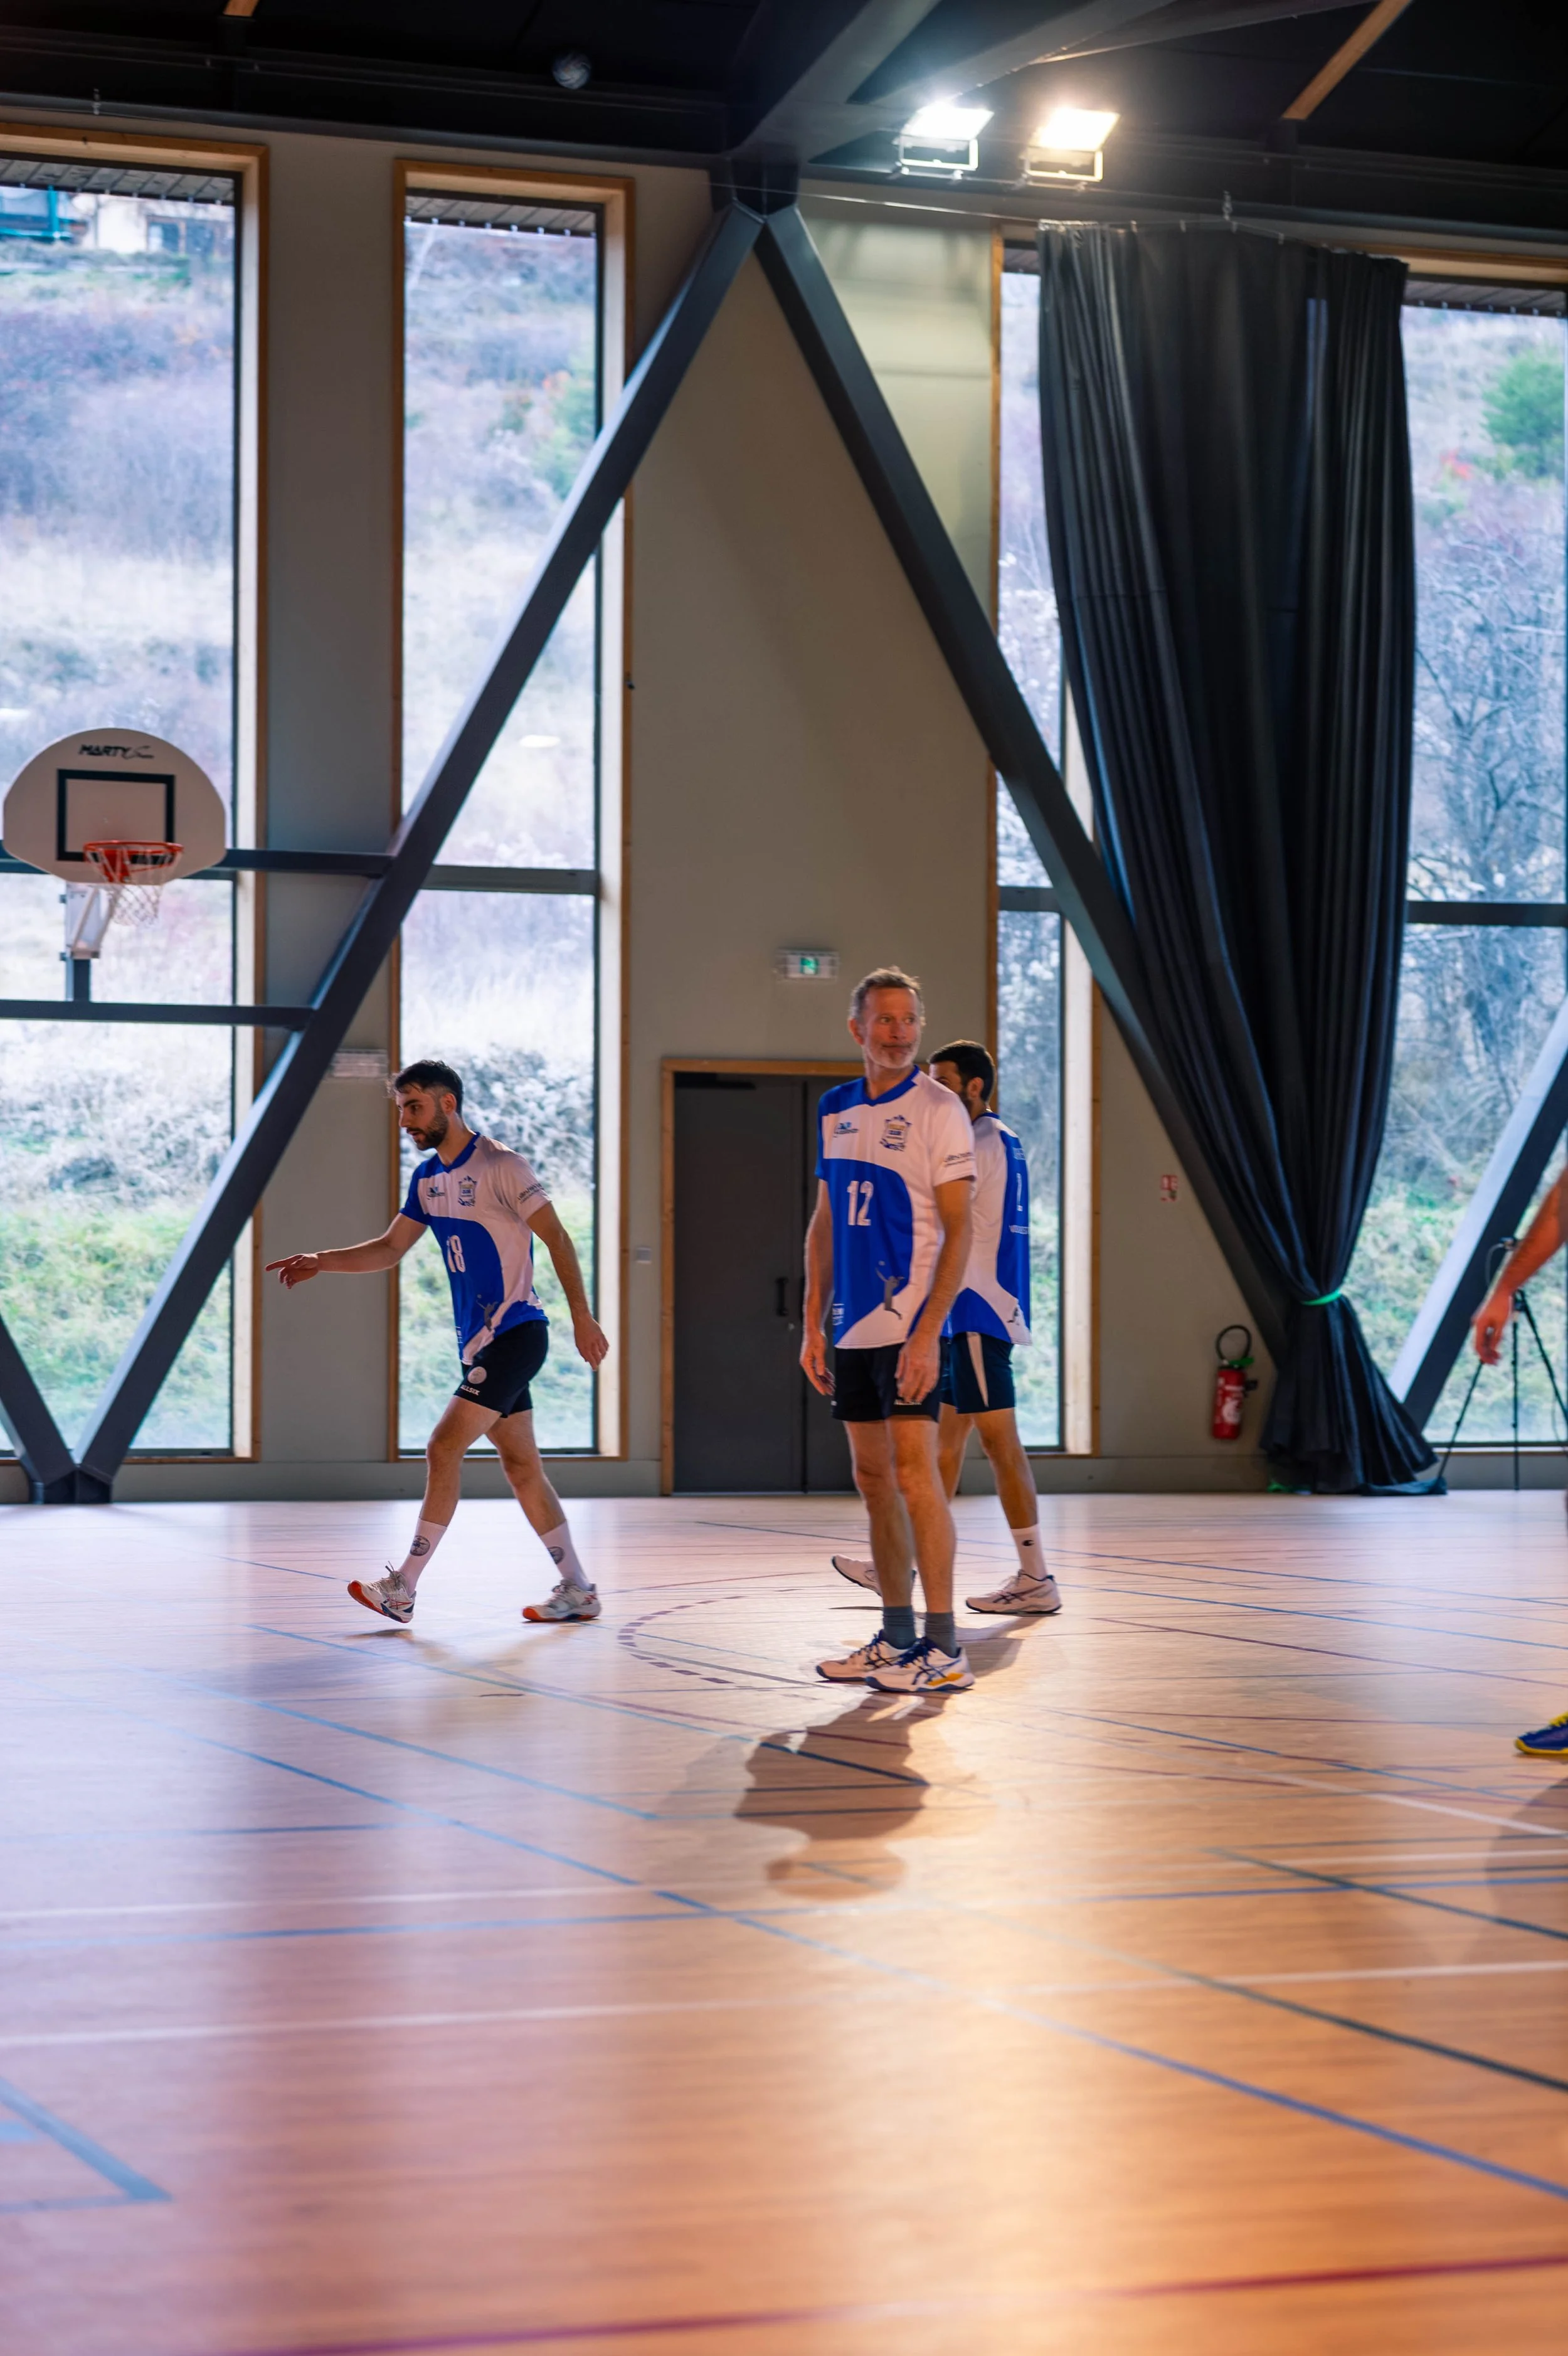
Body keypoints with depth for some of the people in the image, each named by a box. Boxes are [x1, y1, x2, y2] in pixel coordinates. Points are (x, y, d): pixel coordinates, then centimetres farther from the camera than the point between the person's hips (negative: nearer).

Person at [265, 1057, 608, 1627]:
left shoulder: (499, 1166, -13)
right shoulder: (428, 1178, 12)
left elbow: (557, 1238, -12)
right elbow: (390, 1248, 18)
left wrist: (582, 1318, -15)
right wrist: (321, 1262, 4)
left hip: (514, 1333, -9)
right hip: (480, 1341, 9)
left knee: (444, 1447, -13)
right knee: (520, 1467, 9)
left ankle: (402, 1589, -11)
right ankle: (577, 1590, 15)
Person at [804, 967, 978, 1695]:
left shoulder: (937, 1109, -8)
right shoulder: (835, 1109, 11)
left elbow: (958, 1230, -12)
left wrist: (928, 1332, -19)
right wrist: (813, 1324, 12)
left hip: (910, 1327, -7)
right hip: (853, 1328, 7)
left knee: (914, 1473, -10)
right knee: (873, 1478, 10)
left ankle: (944, 1649, -8)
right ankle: (896, 1637, 18)